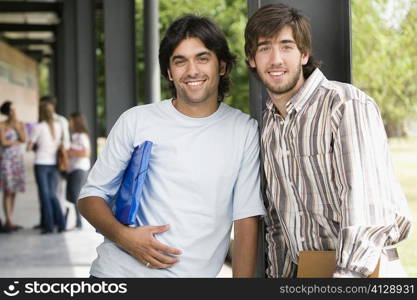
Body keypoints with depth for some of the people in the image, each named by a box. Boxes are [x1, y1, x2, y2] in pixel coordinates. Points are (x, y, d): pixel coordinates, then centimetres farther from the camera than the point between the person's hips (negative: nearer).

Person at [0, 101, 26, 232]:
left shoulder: (20, 124, 11)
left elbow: (24, 139, -1)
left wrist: (16, 127, -6)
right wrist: (17, 141, -1)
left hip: (18, 158, 5)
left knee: (13, 191, 3)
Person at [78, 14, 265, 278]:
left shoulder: (244, 130, -1)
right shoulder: (135, 121, -1)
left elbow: (246, 221, -2)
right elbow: (91, 196, 3)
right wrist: (122, 234, -15)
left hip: (194, 273, 1)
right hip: (118, 269, 0)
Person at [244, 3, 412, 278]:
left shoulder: (348, 106, -17)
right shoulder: (268, 123, 6)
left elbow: (372, 216, -25)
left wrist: (347, 274, -32)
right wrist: (278, 275, 10)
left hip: (360, 273, -6)